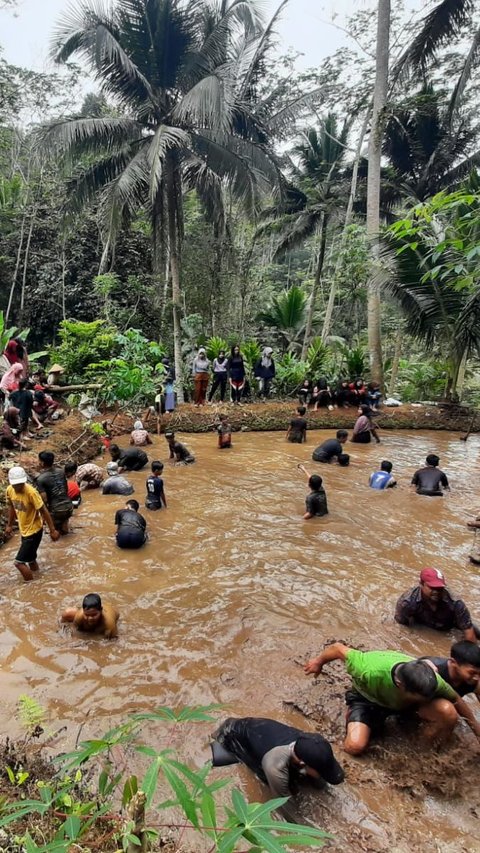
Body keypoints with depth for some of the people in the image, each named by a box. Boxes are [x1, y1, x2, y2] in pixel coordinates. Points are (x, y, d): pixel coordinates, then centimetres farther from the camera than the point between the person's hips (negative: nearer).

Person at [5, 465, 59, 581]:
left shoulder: (31, 492, -29)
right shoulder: (9, 490, -9)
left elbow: (44, 511, -22)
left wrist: (52, 530, -17)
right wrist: (9, 525, 19)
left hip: (34, 531, -7)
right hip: (23, 530, 7)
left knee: (19, 562, -5)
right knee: (30, 559, 21)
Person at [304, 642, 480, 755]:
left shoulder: (432, 681, -34)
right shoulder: (370, 670, -45)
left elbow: (457, 701, -11)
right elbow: (338, 648, -28)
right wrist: (318, 662, -7)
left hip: (404, 703, 2)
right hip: (367, 699, -2)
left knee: (449, 713, -24)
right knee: (355, 746, -25)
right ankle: (352, 714, 8)